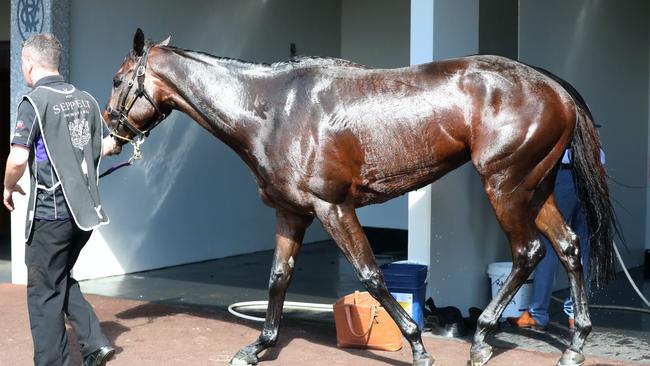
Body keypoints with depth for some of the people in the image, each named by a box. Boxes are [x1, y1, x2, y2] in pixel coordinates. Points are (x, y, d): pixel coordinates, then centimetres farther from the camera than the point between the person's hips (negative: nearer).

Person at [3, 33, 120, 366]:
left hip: (50, 210, -7)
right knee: (62, 279, 22)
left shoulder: (35, 101, -12)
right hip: (86, 208, 7)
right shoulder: (85, 99, 8)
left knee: (44, 292, 5)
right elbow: (109, 146, 14)